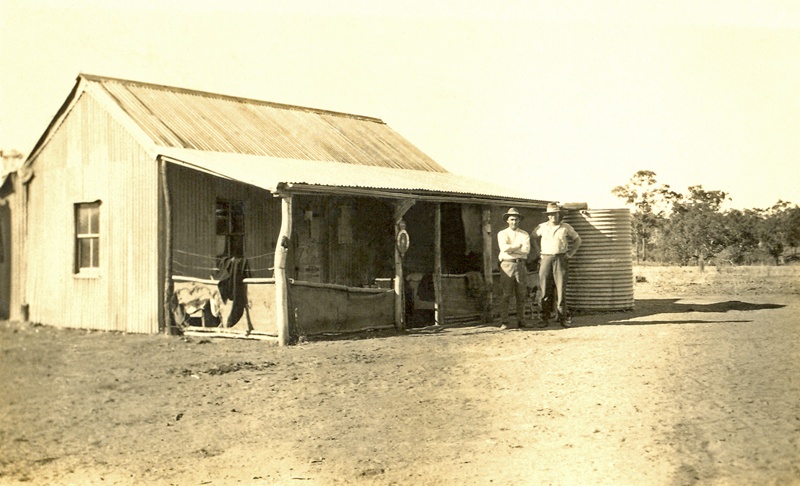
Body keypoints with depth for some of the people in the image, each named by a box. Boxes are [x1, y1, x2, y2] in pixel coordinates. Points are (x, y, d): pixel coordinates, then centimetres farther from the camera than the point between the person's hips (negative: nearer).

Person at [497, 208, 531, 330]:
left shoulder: (524, 234, 12)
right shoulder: (502, 234, 8)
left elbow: (526, 250, -6)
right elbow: (504, 248, -12)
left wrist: (510, 249, -8)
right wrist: (519, 245, -5)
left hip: (520, 265, 2)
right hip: (507, 265, -2)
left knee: (521, 295, 2)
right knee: (506, 294, -6)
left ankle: (521, 321, 8)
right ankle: (504, 322, -4)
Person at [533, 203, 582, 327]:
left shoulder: (566, 227, 4)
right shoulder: (542, 227, 5)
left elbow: (577, 240, 16)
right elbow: (533, 237, 21)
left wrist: (570, 253, 7)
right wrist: (538, 252, 13)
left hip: (560, 259, -1)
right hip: (546, 259, 1)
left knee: (560, 289, -4)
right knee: (545, 290, -1)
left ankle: (562, 318, 2)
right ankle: (545, 318, 4)